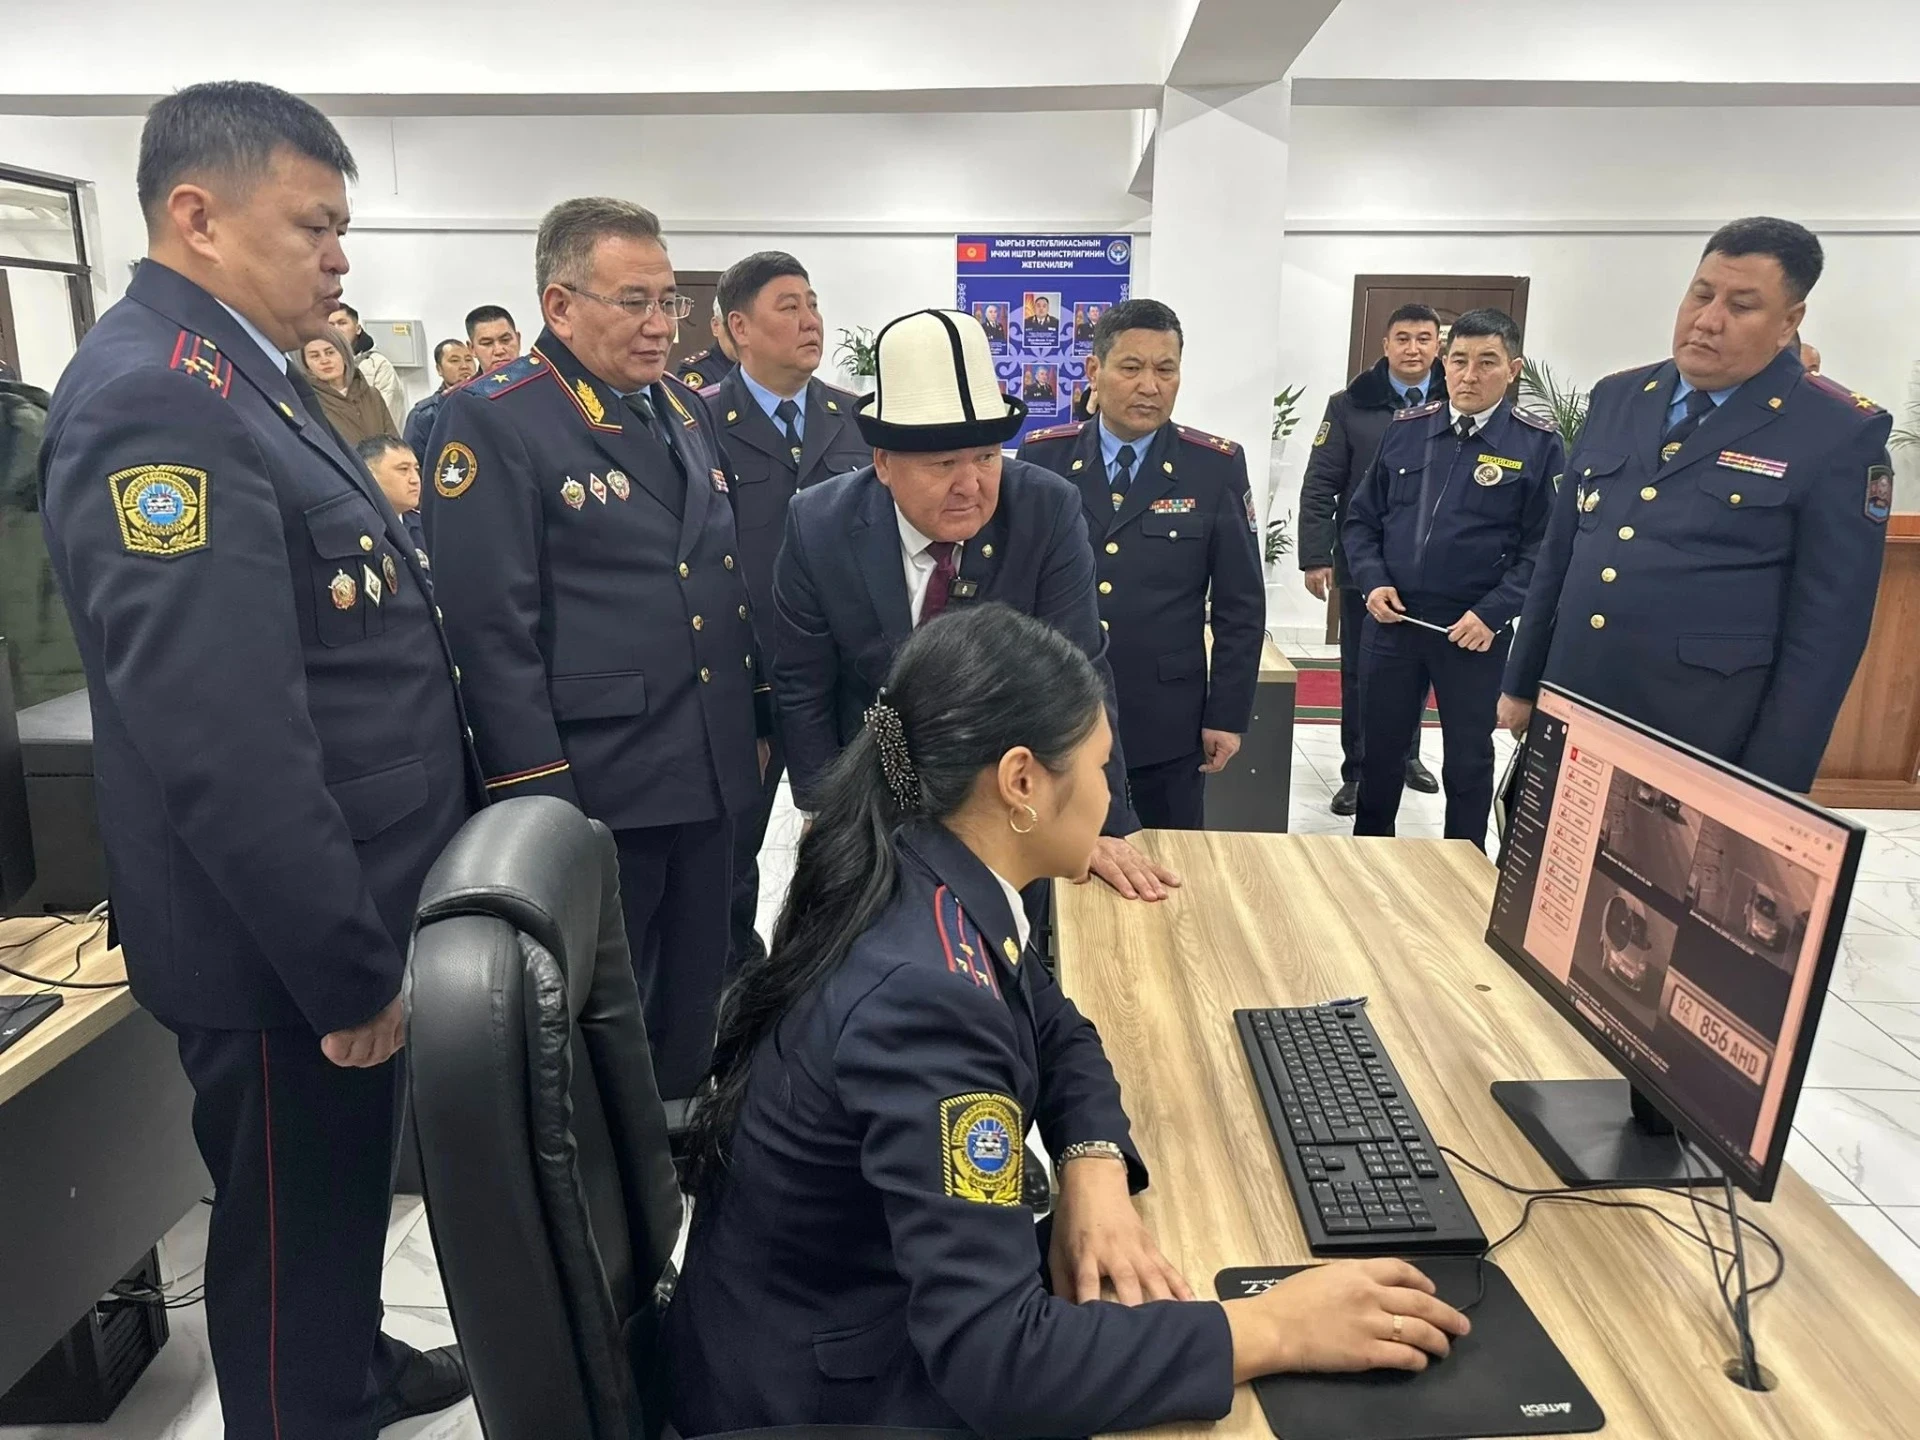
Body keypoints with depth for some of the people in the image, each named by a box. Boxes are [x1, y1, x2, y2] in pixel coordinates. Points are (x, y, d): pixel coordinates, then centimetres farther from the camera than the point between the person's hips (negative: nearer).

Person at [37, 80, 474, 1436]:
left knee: (351, 1196, 28)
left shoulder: (248, 376, 11)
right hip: (290, 949, -10)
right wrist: (350, 966, -22)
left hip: (354, 917, 10)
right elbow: (225, 740, -29)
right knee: (292, 1232, 12)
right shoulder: (156, 395, -22)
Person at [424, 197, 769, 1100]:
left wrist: (754, 722, 17)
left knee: (694, 1007, 20)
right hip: (593, 786, -7)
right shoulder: (493, 421, -11)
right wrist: (539, 800, -18)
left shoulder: (686, 410, 13)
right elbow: (492, 628, -16)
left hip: (711, 773, 7)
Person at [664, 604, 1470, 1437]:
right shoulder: (922, 992, -33)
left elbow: (1059, 1035, 9)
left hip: (875, 1302, 7)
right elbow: (991, 1361, -33)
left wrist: (1094, 1173, -10)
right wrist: (1274, 1329, -25)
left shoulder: (930, 884, -7)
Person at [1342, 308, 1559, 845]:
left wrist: (1492, 613, -17)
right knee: (1380, 746, 15)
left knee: (1469, 757, 12)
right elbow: (1362, 518, 8)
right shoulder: (1406, 428, 4)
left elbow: (1545, 546, -7)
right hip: (1391, 621, 3)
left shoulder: (1537, 443, -5)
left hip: (1474, 631, -3)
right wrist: (1373, 582, -7)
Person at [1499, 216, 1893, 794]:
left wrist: (1766, 791, -10)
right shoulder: (1617, 398, 8)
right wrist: (1521, 683, 12)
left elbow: (1826, 627, -8)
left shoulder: (1842, 433, -6)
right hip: (1567, 723, 5)